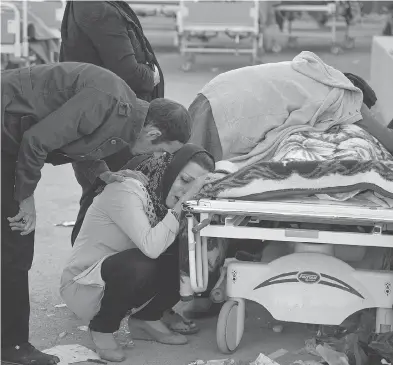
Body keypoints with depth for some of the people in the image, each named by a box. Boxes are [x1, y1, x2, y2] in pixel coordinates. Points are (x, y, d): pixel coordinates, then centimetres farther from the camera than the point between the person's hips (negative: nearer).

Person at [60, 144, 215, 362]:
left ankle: (147, 319, 8)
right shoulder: (127, 191, -26)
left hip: (126, 279, 7)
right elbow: (151, 247, -39)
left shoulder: (164, 195, -3)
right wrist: (180, 205, -34)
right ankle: (102, 328, -8)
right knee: (140, 264, -36)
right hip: (83, 286, -7)